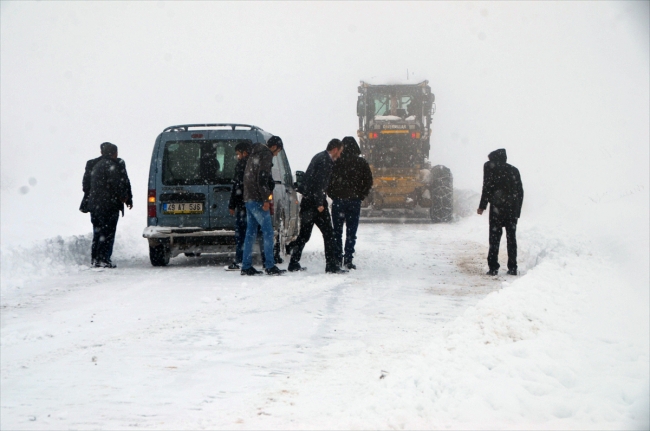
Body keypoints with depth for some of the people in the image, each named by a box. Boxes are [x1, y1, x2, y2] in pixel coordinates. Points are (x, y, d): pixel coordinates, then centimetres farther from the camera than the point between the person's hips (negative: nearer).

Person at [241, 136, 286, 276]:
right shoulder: (266, 155, -8)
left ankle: (246, 266, 10)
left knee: (251, 232, 10)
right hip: (257, 199, -9)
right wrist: (266, 199, -19)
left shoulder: (255, 154, 21)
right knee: (268, 231, -7)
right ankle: (270, 266, -9)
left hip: (249, 199, 9)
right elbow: (262, 178, -18)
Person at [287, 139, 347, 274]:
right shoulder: (325, 160, -13)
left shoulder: (319, 157, 17)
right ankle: (331, 265, -5)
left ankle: (294, 264, 15)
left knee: (304, 234, 14)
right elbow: (319, 183, -20)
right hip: (315, 201, -10)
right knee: (328, 233, -5)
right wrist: (319, 203, -20)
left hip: (307, 201, 10)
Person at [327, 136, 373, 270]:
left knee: (337, 232, 9)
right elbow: (368, 181, 0)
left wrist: (332, 195, 8)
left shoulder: (335, 162, -4)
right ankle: (348, 260, -2)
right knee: (351, 232, 4)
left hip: (338, 200, 0)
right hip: (354, 201, 0)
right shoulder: (361, 162, -1)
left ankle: (337, 259, 7)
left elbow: (327, 180, -3)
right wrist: (361, 195, 8)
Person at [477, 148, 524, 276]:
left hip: (497, 208, -4)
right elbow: (520, 191, 14)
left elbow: (487, 187, -8)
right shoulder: (514, 170, 15)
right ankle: (512, 268, 8)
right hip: (512, 208, 4)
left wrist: (482, 206, -5)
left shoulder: (490, 167, 1)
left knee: (495, 237, -2)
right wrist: (518, 211, 17)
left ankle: (493, 268, -7)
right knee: (511, 238, 9)